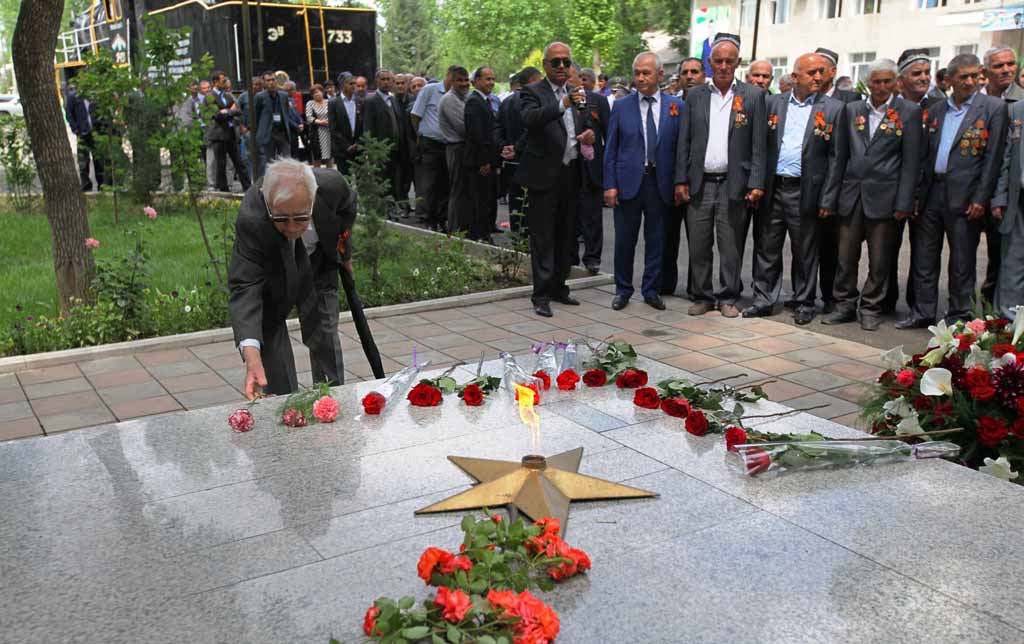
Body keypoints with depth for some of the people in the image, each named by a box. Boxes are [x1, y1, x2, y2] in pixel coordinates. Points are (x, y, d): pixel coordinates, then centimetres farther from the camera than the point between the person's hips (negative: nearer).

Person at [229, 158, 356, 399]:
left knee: (324, 336, 4)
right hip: (270, 271, -2)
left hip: (317, 261, 2)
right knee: (269, 335, -5)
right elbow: (244, 287, -45)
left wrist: (343, 251, 4)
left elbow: (348, 205, -7)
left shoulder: (331, 184, -34)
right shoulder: (250, 221, -42)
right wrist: (251, 354, -58)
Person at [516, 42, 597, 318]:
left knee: (565, 236, 13)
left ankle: (559, 288, 25)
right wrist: (563, 104, -40)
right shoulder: (533, 92, -6)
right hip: (544, 175, -7)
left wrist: (587, 137, 0)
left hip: (570, 174, 7)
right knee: (543, 238, -3)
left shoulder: (576, 94, 14)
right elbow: (529, 119, -27)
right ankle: (541, 295, 1)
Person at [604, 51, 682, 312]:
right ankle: (623, 290, 19)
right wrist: (609, 185, -4)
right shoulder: (621, 106, 4)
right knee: (625, 241, 5)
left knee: (656, 240, 7)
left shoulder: (676, 106, 4)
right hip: (628, 182, 0)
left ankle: (651, 290, 20)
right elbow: (611, 149, 4)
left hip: (660, 183, 0)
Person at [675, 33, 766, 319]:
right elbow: (684, 142, 8)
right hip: (699, 184, 2)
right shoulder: (695, 95, 9)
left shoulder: (753, 96, 4)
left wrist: (756, 184, -7)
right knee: (698, 246, 5)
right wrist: (681, 181, 1)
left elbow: (758, 145, 0)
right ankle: (702, 297, 18)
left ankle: (728, 298, 17)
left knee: (731, 247, 4)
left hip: (734, 185, -1)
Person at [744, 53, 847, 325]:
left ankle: (804, 304, 19)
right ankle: (764, 300, 19)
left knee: (805, 252, 7)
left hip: (805, 191, -2)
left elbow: (835, 157, -1)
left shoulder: (834, 108, 1)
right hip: (771, 189, 2)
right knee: (767, 249, 8)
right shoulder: (773, 103, 8)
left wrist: (828, 200, -6)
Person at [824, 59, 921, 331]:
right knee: (846, 257, 6)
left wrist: (904, 203, -7)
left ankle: (870, 309, 16)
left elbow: (910, 161, -2)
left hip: (884, 196, -3)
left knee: (879, 260, 3)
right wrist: (834, 193, 5)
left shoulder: (909, 112, 1)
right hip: (851, 194, 3)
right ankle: (845, 306, 19)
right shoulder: (852, 109, 10)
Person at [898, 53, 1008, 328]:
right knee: (924, 258, 8)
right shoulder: (936, 110, 12)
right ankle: (923, 313, 18)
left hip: (964, 197, -4)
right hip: (931, 192, 5)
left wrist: (980, 199, -12)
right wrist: (917, 194, 6)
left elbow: (993, 157, -6)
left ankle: (958, 317, 13)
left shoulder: (993, 108, -1)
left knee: (962, 261, 3)